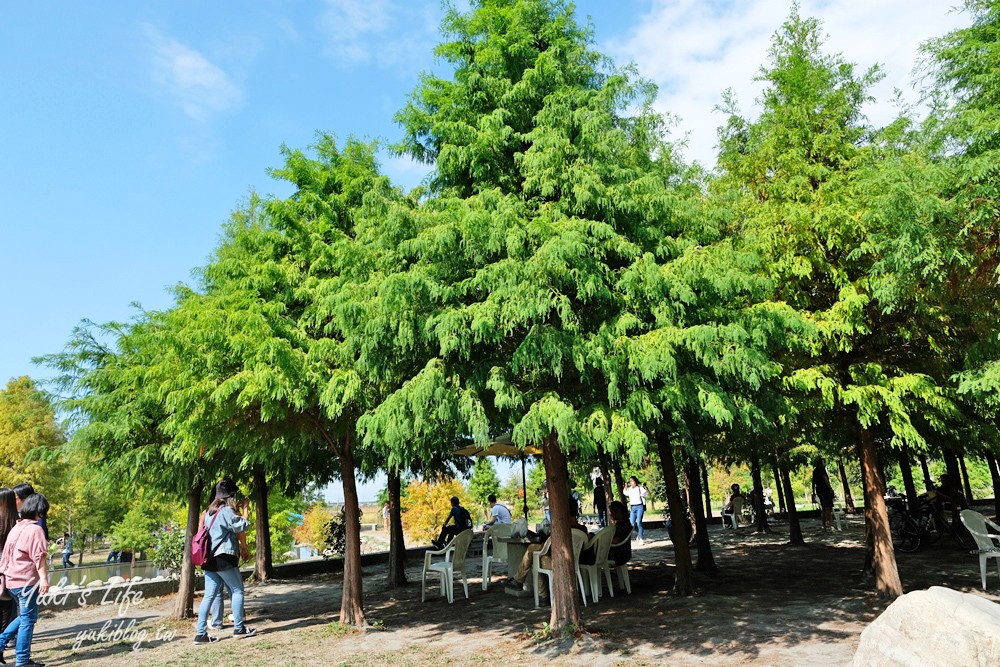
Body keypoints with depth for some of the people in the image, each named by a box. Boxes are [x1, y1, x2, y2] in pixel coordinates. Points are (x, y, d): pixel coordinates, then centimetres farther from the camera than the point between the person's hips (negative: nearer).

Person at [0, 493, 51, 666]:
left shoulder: (16, 528, 12)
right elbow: (39, 556, -22)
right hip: (27, 581, -9)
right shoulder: (35, 529, -15)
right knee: (28, 620, 1)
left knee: (24, 617, 24)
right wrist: (44, 578, -24)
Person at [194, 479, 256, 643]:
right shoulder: (227, 510, -11)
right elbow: (242, 526, -14)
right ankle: (239, 628, 4)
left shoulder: (210, 512, 16)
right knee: (237, 590, 2)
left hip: (210, 558, 8)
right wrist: (244, 509, -3)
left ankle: (200, 633, 3)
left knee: (209, 595, 6)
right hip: (224, 558, -8)